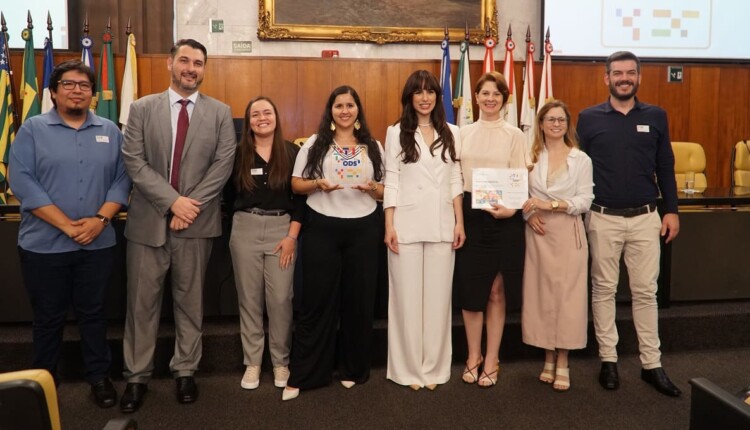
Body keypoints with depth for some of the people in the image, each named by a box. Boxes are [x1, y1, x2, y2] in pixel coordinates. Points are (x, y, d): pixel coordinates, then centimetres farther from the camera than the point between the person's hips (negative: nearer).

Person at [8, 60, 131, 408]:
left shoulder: (110, 131, 7)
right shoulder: (33, 129, -1)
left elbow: (122, 179, 2)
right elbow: (22, 181, -10)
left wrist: (100, 219, -13)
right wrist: (66, 225, -16)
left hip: (98, 244, 2)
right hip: (44, 245, -1)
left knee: (93, 313, 13)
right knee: (48, 317, 12)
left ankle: (99, 376, 27)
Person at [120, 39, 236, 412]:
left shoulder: (220, 112, 4)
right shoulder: (142, 108, 4)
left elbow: (223, 164, -4)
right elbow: (134, 162, -4)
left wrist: (192, 205, -13)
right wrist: (172, 201, -15)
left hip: (196, 221, 0)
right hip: (149, 220, 0)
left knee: (190, 301, 10)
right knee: (142, 302, 7)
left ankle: (185, 372, 24)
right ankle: (137, 377, 21)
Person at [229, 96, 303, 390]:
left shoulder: (292, 152, 2)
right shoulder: (239, 153, 4)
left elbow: (300, 196, 0)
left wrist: (292, 236, -6)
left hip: (282, 228, -1)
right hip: (245, 229, 1)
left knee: (280, 298, 0)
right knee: (249, 298, 6)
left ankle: (280, 361, 17)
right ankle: (252, 362, 19)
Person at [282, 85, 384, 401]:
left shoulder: (373, 147, 8)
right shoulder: (315, 144, 4)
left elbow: (384, 192, 11)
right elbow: (296, 184, 4)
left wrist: (372, 188, -11)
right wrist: (318, 184, -15)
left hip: (363, 229, 2)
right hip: (322, 228, -1)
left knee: (359, 299, 8)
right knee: (317, 300, 2)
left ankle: (353, 369, 24)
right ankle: (302, 375, 12)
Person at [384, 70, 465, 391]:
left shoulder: (451, 133, 11)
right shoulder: (397, 132, 3)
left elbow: (456, 180, 10)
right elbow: (391, 180, 0)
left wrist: (459, 222, 4)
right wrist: (389, 225, -7)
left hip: (442, 224, 2)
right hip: (407, 224, -2)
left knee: (438, 296, 6)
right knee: (407, 296, 3)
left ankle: (434, 368, 18)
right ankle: (409, 368, 15)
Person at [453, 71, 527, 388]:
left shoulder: (514, 135, 3)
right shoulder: (463, 133, 9)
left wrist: (511, 207, -20)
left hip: (502, 216, -2)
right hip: (469, 213, 2)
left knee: (495, 290, 5)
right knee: (469, 288, 5)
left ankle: (491, 360, 17)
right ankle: (473, 357, 20)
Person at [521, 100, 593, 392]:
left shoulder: (581, 159, 3)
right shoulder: (530, 156, 8)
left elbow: (585, 200, -4)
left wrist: (551, 204, -15)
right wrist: (529, 214, -13)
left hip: (568, 233, -2)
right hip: (537, 232, 2)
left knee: (566, 295, -1)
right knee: (541, 293, 5)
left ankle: (562, 363, 9)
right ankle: (549, 358, 17)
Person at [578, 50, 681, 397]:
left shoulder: (656, 117, 5)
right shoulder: (589, 118, 0)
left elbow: (665, 167, 8)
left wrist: (671, 210, 4)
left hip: (645, 217, 1)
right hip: (603, 218, -1)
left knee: (646, 291, 7)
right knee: (603, 289, 6)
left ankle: (652, 364, 17)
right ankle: (608, 359, 18)